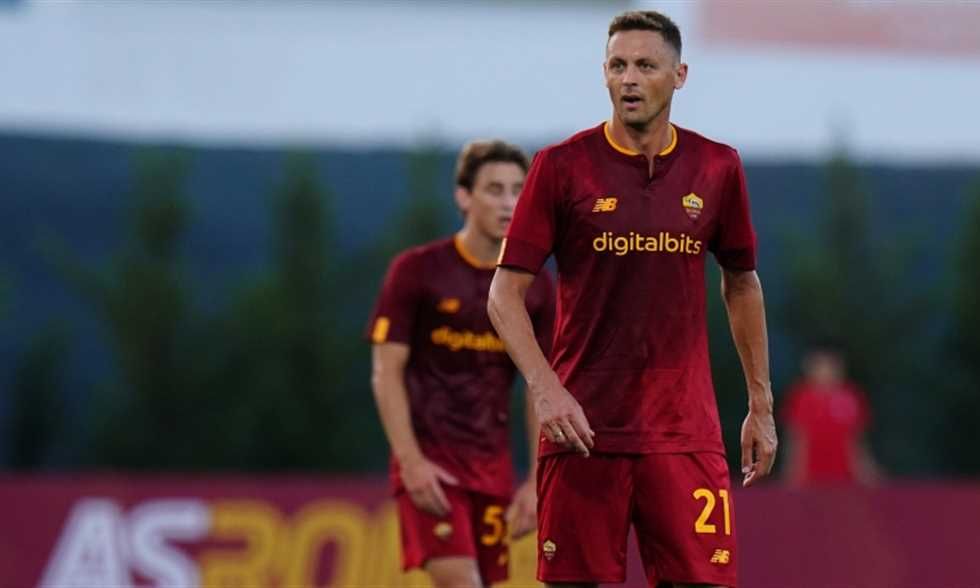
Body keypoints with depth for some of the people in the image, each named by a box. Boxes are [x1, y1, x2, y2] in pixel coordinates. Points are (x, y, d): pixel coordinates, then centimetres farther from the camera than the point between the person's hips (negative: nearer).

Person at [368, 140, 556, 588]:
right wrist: (412, 461, -16)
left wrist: (536, 482, 1)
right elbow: (386, 373, -6)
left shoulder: (535, 289, 7)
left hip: (492, 466, 5)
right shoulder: (417, 271, -4)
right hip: (429, 460, -5)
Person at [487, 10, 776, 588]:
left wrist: (761, 403, 17)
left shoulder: (717, 168, 6)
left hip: (685, 430, 2)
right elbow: (506, 293, -2)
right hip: (582, 427, -2)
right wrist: (544, 388, -16)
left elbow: (742, 285, 18)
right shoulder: (561, 167, -2)